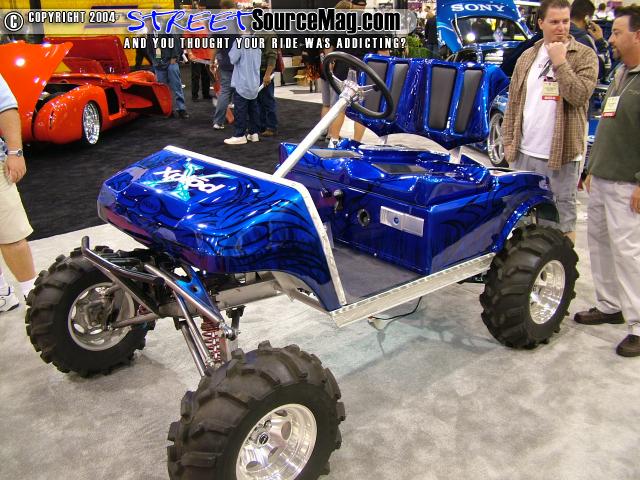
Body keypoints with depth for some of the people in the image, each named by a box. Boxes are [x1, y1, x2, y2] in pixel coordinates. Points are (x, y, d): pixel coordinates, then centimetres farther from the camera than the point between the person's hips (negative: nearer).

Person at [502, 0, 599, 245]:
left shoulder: (585, 55, -2)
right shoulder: (527, 57, 11)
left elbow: (579, 96, -16)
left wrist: (560, 62, -15)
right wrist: (509, 140, 7)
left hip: (561, 153, -4)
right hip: (525, 152, 5)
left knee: (563, 214, 3)